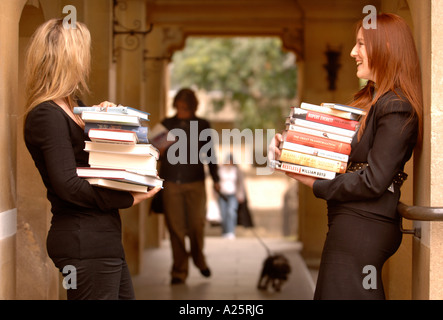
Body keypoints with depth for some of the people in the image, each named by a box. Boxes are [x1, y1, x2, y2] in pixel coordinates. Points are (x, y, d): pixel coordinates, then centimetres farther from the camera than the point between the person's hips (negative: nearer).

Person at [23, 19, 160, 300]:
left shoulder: (72, 107, 17)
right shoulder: (47, 115, -13)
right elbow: (67, 185, -21)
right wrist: (128, 199, -16)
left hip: (103, 239, 10)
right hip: (84, 242, -10)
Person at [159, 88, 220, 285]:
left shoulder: (202, 125, 7)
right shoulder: (166, 124, 9)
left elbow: (209, 154, 11)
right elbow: (159, 154, 14)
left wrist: (215, 179, 6)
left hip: (195, 182, 0)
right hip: (171, 183, 0)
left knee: (197, 224, -1)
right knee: (175, 227, -1)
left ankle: (199, 259, 27)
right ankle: (179, 271, 9)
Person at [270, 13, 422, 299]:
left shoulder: (396, 109, -15)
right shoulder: (370, 99, 16)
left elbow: (373, 181, -20)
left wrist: (316, 184, -12)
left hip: (363, 228, -10)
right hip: (353, 222, 10)